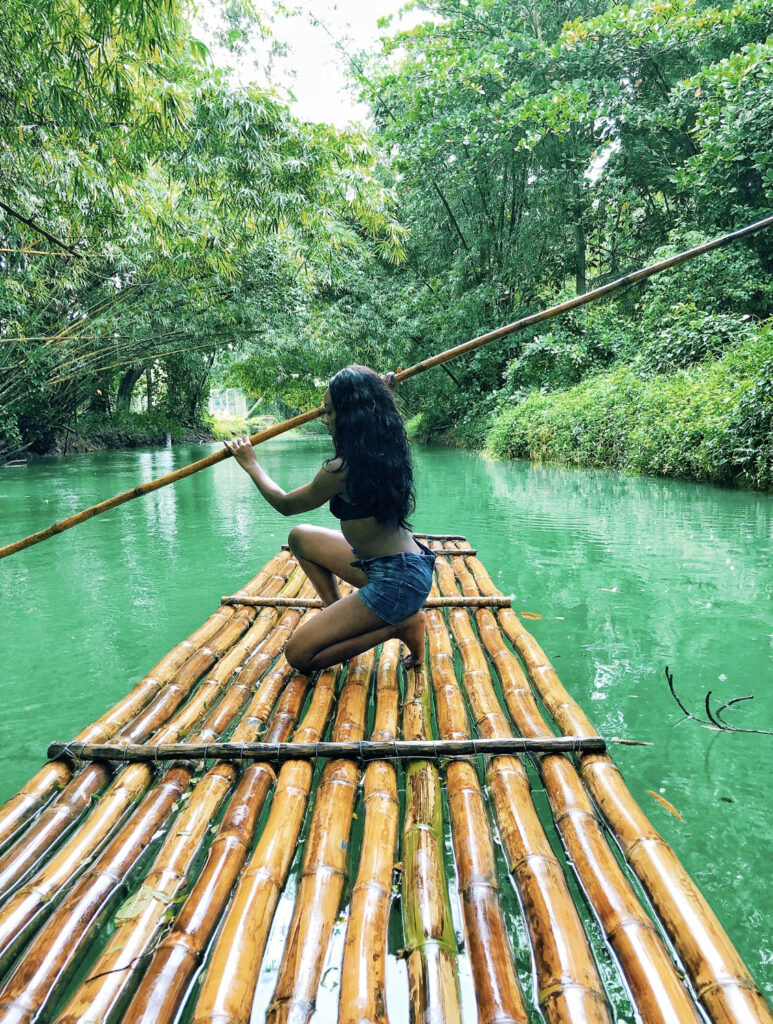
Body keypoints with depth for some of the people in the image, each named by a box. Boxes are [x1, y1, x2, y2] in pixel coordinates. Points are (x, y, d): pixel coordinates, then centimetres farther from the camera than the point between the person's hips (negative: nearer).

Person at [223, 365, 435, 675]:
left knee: (299, 655, -4)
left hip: (397, 582, -10)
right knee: (300, 537, 21)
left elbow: (286, 504, -2)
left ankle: (400, 626, -3)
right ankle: (338, 615, 18)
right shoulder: (384, 450, 1)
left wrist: (251, 464, 11)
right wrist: (378, 390, 40)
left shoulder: (341, 470, -22)